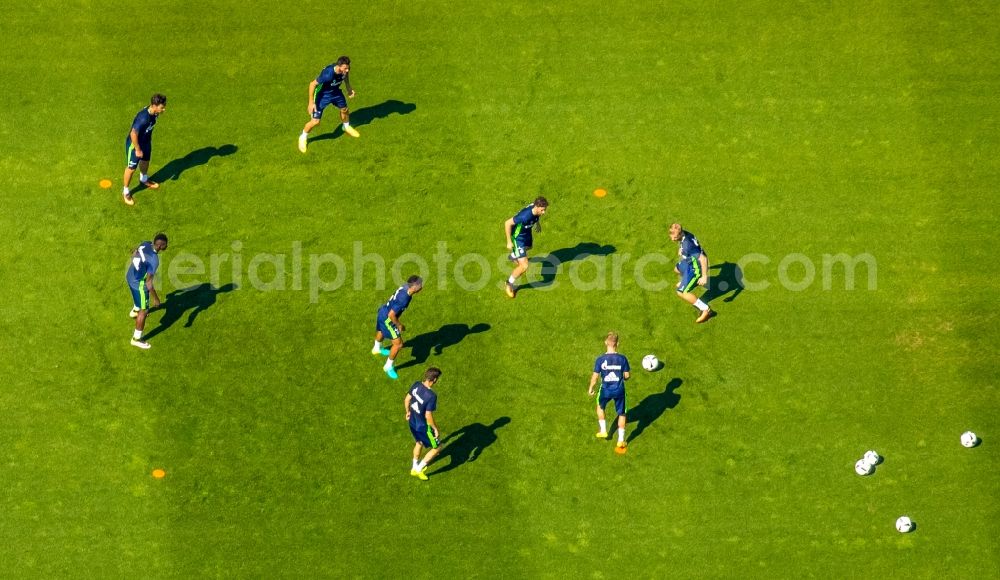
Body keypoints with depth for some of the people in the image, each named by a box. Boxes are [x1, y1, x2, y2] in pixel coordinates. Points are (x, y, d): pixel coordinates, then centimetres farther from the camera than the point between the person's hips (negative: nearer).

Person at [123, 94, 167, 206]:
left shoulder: (154, 113, -15)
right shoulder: (143, 118, -40)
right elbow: (133, 134, -31)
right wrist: (138, 150, -21)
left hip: (146, 142, 8)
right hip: (134, 143, -8)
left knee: (145, 161, 31)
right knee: (131, 168, 9)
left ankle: (144, 180, 60)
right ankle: (125, 192, 29)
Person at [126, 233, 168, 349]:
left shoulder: (146, 244, -13)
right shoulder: (154, 260, -36)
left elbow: (134, 254, 8)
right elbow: (149, 282, -31)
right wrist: (156, 298, -19)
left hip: (130, 276, 8)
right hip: (139, 283, -8)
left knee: (139, 296, 40)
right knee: (144, 310, 10)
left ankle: (134, 311, 70)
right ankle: (136, 339, 25)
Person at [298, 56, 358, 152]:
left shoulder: (345, 69, -24)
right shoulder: (328, 74, -42)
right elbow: (312, 84, -30)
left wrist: (349, 88, 9)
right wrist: (311, 102, -26)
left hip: (335, 91, 6)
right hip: (322, 94, -6)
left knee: (344, 109, 26)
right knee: (315, 121, -7)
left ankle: (346, 127, 59)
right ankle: (303, 137, 22)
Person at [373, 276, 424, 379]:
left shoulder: (405, 287, -13)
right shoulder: (404, 299, -38)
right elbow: (391, 315, -35)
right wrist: (399, 325, -18)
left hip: (382, 312, 9)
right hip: (387, 319, -9)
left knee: (381, 331, 38)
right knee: (398, 344, -2)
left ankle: (377, 349, 69)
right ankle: (389, 367, 18)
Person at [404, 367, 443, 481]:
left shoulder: (416, 385, -12)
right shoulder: (431, 396, -33)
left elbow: (407, 400, 2)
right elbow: (428, 416, -28)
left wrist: (408, 412, 21)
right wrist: (435, 429, -13)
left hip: (412, 423, 8)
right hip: (423, 427, -7)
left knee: (419, 443, 33)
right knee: (436, 448, 16)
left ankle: (414, 468, 50)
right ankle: (419, 469, 23)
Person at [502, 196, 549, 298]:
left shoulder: (536, 207, -23)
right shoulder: (525, 216, -44)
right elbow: (507, 223, -31)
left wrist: (538, 223, 21)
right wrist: (509, 242, -24)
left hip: (527, 234, 8)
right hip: (518, 238, -8)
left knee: (528, 247, 41)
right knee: (524, 266, -14)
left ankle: (513, 256, 76)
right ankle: (509, 284, 15)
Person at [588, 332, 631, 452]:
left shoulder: (600, 359, -16)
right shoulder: (622, 359, -15)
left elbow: (595, 376, -9)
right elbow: (627, 375, -7)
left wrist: (591, 388, 8)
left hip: (605, 390, 0)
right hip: (619, 390, 0)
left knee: (600, 407, 31)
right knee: (621, 414, 17)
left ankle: (603, 431, 35)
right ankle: (621, 441, 20)